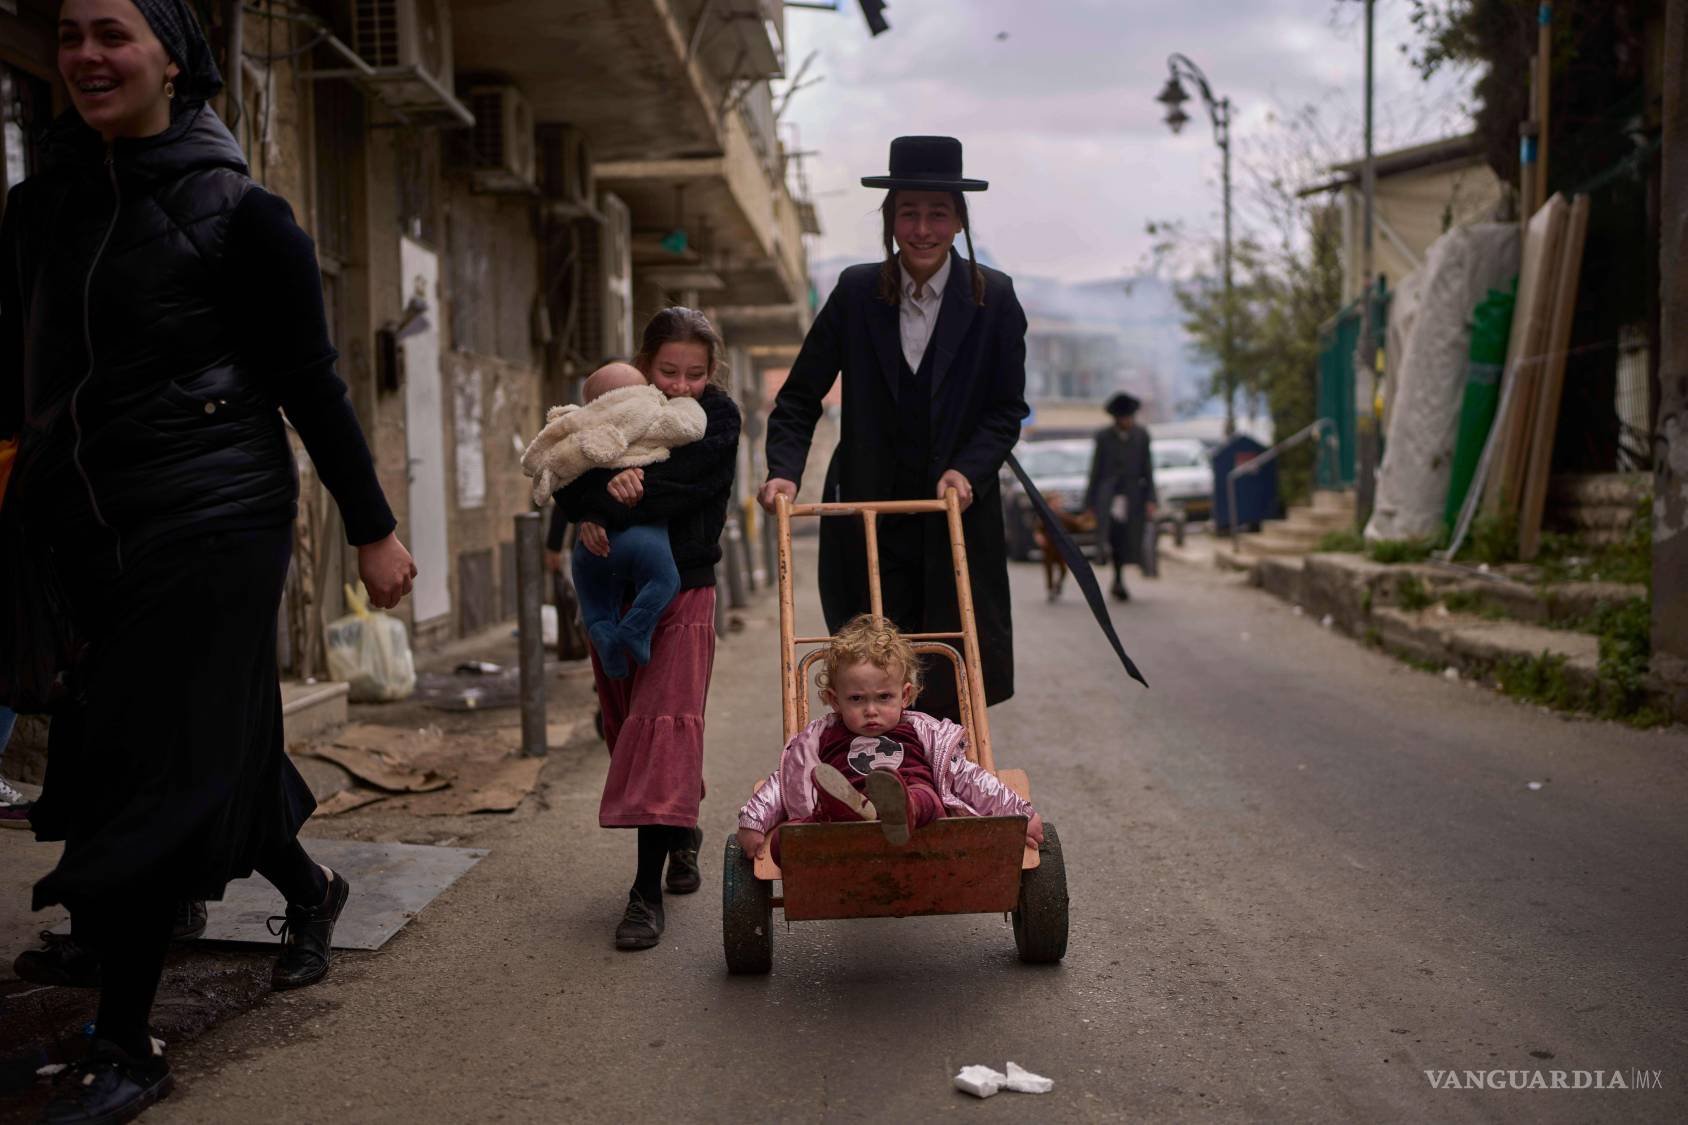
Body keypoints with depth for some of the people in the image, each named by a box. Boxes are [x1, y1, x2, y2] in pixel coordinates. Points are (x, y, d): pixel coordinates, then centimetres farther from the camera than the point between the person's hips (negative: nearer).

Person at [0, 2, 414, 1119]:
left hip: (210, 522, -6)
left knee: (156, 772, -5)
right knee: (209, 745, 15)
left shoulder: (238, 215, -5)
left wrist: (373, 529, -2)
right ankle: (308, 888, 43)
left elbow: (310, 381, -4)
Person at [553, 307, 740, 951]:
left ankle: (647, 889, -16)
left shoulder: (717, 417, -4)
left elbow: (681, 487, -20)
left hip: (682, 591, -4)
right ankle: (682, 834, 36)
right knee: (625, 725, 12)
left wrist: (602, 508, -22)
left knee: (664, 723, -14)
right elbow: (566, 484, -6)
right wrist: (604, 493, -27)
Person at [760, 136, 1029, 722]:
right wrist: (784, 471, -13)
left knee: (956, 695, 4)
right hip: (866, 517, 0)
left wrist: (968, 471, -15)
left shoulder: (993, 298, -1)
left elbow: (1007, 408, 2)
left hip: (958, 516, 0)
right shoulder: (855, 292, 0)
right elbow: (799, 398, 3)